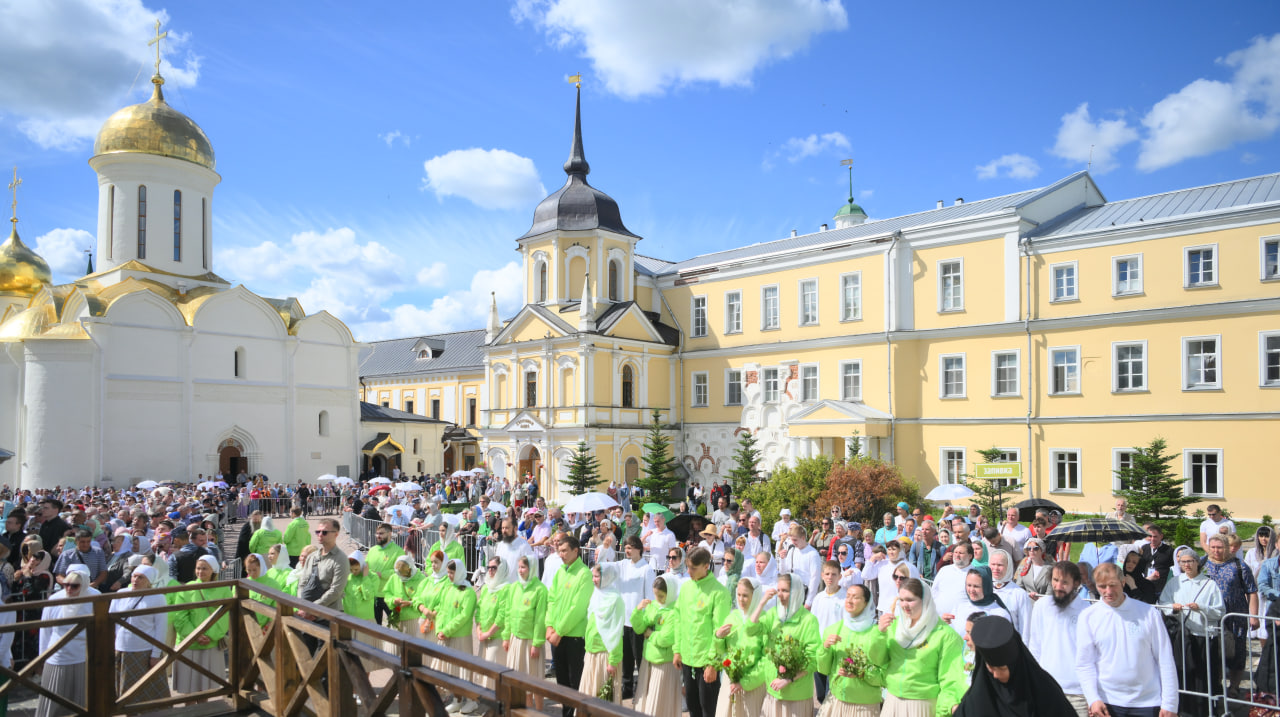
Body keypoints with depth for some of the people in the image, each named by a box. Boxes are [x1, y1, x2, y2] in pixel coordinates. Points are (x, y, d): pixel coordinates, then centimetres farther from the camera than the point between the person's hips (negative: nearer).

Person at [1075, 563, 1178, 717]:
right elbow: (1084, 664, -1)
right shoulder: (1087, 616, -1)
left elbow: (1165, 661, 0)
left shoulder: (1148, 613, -2)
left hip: (1148, 704, 0)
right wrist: (1093, 699, -11)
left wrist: (1169, 705, -2)